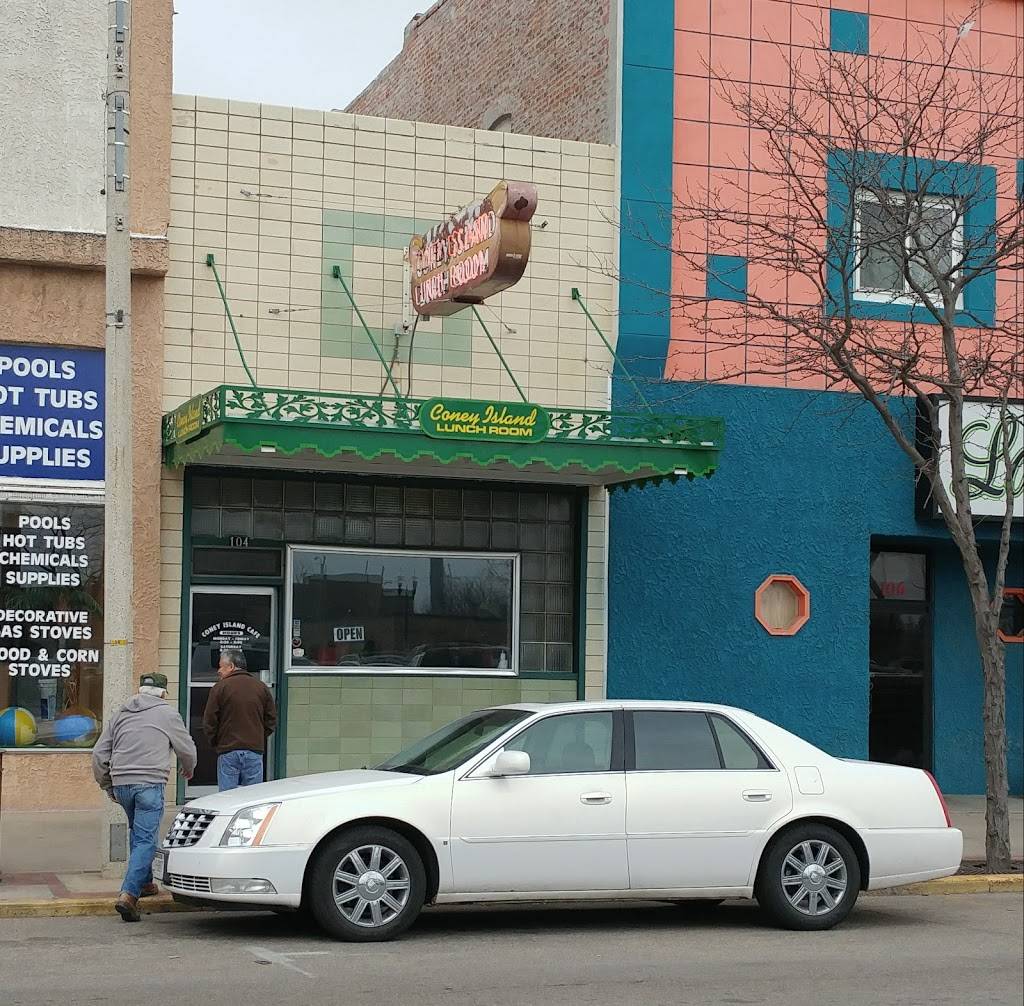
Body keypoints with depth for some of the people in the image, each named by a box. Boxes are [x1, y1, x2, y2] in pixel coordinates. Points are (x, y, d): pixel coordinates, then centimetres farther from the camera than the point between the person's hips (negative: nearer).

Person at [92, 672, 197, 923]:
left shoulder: (121, 714, 16)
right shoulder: (167, 714, 4)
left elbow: (99, 754, 15)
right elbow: (187, 750, 12)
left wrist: (107, 785, 24)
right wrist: (189, 769, 34)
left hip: (121, 784, 5)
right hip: (150, 783, -5)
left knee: (138, 832, 25)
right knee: (145, 840, -7)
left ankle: (145, 883, 32)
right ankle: (128, 895, -19)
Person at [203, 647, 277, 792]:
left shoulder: (220, 688, -4)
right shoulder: (261, 687, 7)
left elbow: (209, 723, -3)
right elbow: (272, 720, 9)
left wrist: (216, 744, 10)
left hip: (228, 752, -3)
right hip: (255, 751, 3)